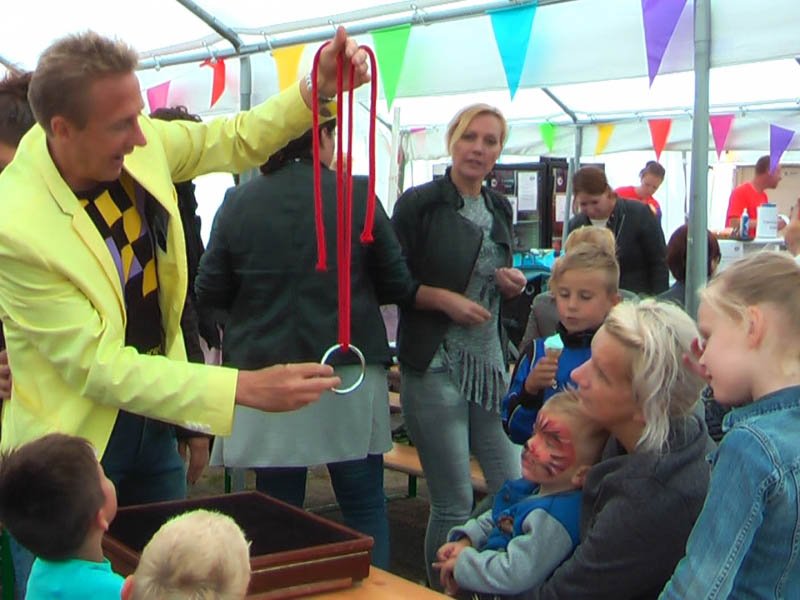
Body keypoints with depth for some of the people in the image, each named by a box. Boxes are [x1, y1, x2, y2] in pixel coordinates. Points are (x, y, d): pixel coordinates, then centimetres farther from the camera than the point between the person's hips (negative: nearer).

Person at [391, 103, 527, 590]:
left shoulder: (500, 208, 12)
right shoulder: (419, 203, -6)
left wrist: (513, 284, 3)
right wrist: (444, 299, -18)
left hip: (492, 363, 6)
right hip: (436, 366, -6)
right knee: (454, 504, 0)